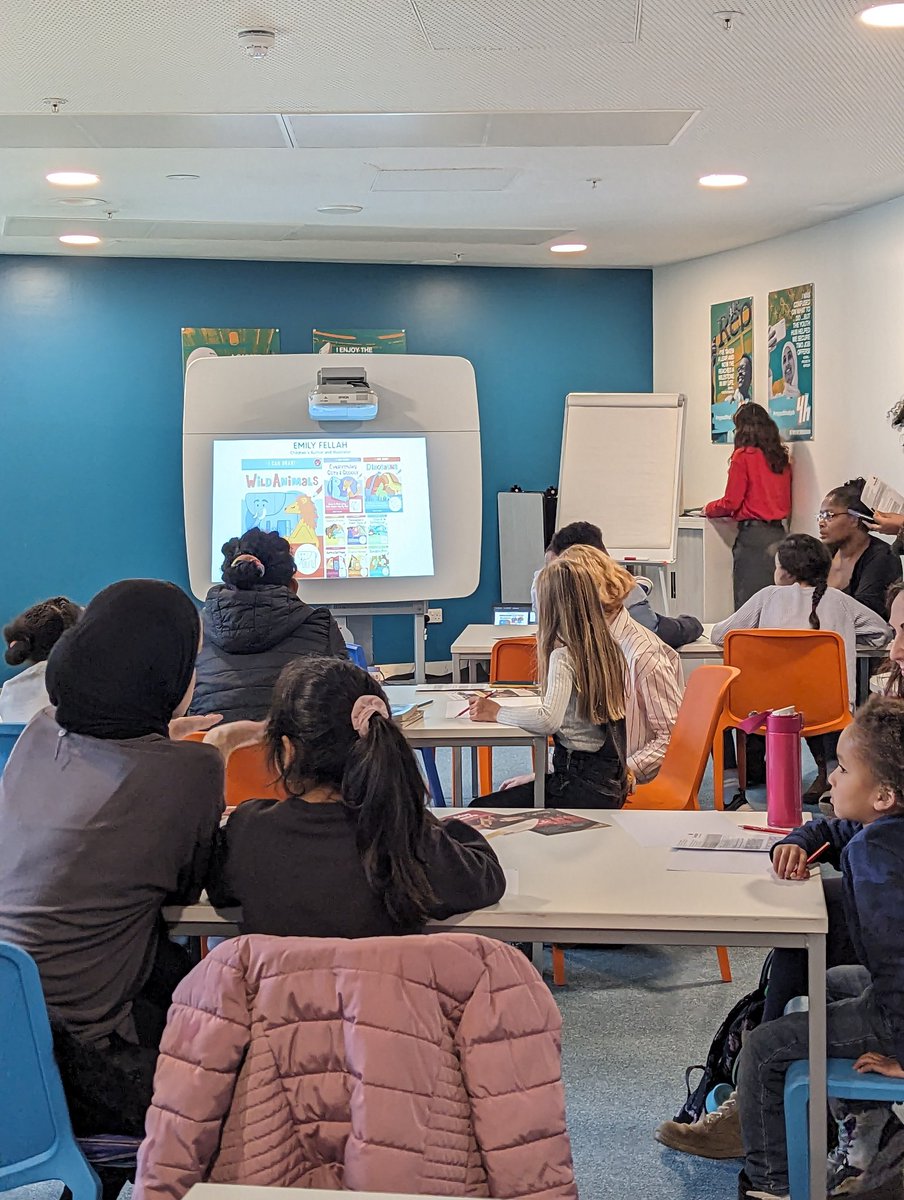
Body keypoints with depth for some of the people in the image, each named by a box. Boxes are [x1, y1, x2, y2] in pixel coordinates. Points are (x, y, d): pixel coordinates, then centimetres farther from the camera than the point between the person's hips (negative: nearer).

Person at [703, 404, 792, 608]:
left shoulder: (743, 455, -5)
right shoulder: (781, 457, 12)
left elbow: (731, 502, -5)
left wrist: (709, 509, 14)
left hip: (753, 532, -6)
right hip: (778, 532, 6)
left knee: (747, 602, -5)